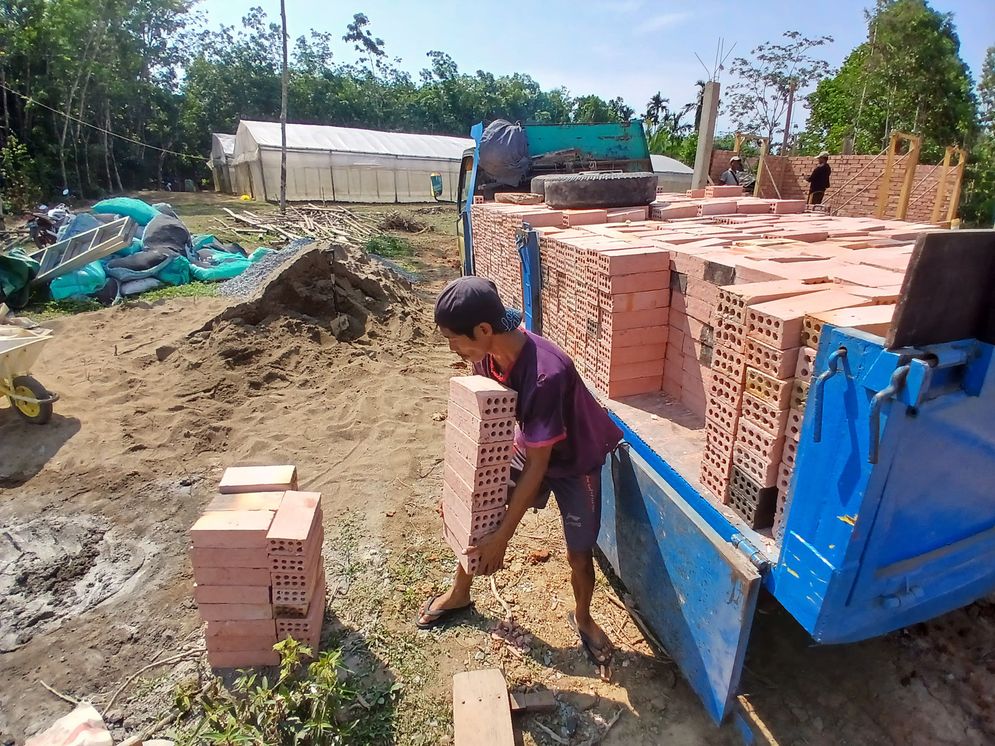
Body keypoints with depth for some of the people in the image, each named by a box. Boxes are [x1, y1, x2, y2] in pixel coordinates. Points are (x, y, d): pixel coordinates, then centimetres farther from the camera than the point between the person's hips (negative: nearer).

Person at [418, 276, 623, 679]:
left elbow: (537, 466, -33)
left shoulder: (546, 374, -41)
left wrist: (502, 537, -26)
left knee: (579, 553, 4)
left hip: (575, 460, -6)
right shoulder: (487, 354, -19)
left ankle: (582, 619, 36)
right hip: (528, 447, 6)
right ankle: (459, 593, 36)